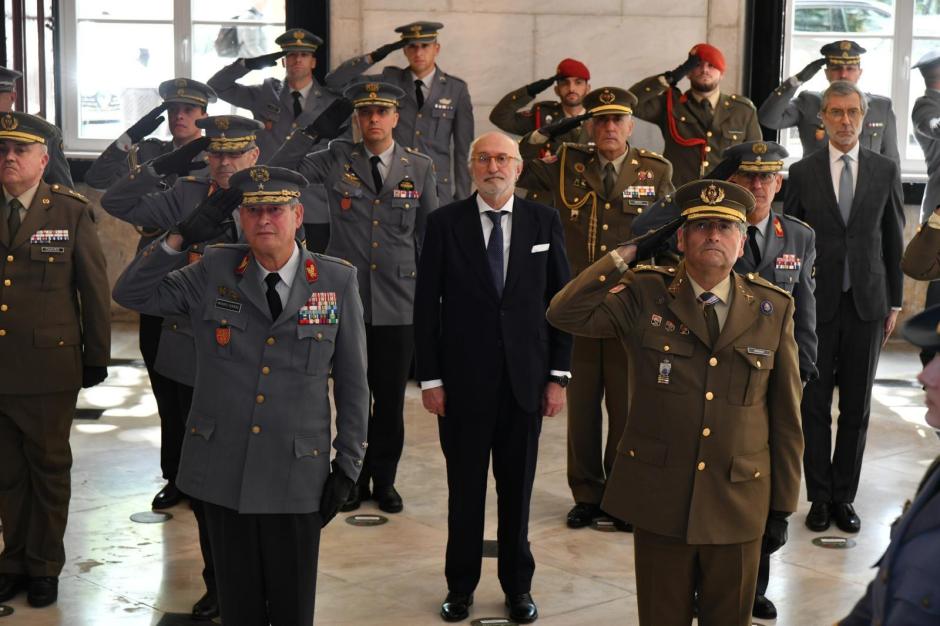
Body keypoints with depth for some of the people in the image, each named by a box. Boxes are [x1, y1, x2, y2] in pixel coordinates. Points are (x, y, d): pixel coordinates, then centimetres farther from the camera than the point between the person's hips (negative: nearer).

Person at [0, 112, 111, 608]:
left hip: (49, 369, -2)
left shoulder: (71, 212, -2)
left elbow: (94, 289, 1)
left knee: (48, 468, 10)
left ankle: (44, 566, 24)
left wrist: (97, 358, 1)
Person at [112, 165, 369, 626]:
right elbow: (130, 294, 3)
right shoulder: (214, 271, 1)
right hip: (222, 472, 2)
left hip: (296, 477, -1)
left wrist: (347, 466, 0)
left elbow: (352, 380, 2)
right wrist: (180, 238, -9)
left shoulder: (337, 280, -2)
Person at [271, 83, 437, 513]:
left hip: (399, 304, 0)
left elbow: (430, 235, 10)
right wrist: (316, 131, -8)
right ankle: (353, 478, 22)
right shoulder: (335, 160, 2)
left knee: (391, 398, 7)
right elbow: (278, 171, -3)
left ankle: (384, 479, 22)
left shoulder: (420, 168, 4)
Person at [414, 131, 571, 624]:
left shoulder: (544, 222, 2)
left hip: (525, 380, 1)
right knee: (465, 489, 7)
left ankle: (518, 586, 24)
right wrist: (429, 378, -5)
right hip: (463, 380, -1)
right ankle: (461, 586, 22)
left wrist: (558, 375, 1)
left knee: (517, 489, 10)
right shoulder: (445, 223, -2)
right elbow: (426, 306, -1)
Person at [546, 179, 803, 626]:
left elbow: (786, 415, 4)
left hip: (739, 504, 1)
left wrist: (782, 507, 4)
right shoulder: (644, 296, -1)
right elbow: (564, 314, -14)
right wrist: (628, 253, -12)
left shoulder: (773, 309, 1)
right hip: (659, 500, -1)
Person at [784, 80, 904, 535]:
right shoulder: (803, 172, 2)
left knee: (857, 407, 6)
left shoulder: (885, 170, 5)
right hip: (816, 303, -1)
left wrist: (894, 302, 6)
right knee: (815, 404, 4)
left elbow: (894, 240, 8)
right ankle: (820, 497, 14)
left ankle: (844, 496, 17)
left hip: (867, 304, 1)